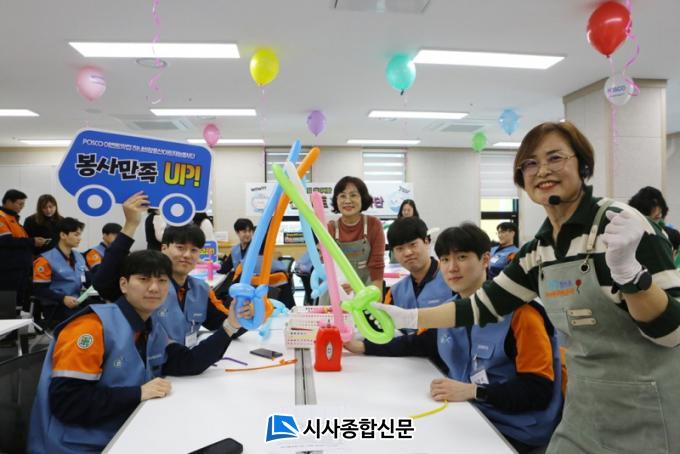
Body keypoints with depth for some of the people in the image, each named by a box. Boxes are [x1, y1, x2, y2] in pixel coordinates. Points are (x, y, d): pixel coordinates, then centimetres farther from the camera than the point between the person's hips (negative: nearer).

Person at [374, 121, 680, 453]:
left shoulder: (622, 224, -16)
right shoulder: (538, 250, 2)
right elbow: (481, 307, 5)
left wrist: (626, 268, -34)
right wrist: (405, 317, -2)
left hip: (648, 412, -5)